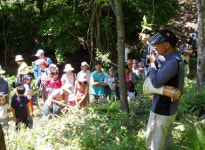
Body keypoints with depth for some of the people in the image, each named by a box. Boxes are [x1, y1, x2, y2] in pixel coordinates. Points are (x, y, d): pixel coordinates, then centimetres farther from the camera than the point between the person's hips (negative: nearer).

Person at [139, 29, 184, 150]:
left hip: (161, 111, -10)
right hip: (170, 109, 10)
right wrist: (146, 43, 25)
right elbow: (157, 56, 25)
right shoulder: (172, 58, 4)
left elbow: (156, 82, -30)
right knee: (167, 139, 24)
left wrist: (152, 63, -16)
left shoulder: (173, 62, -28)